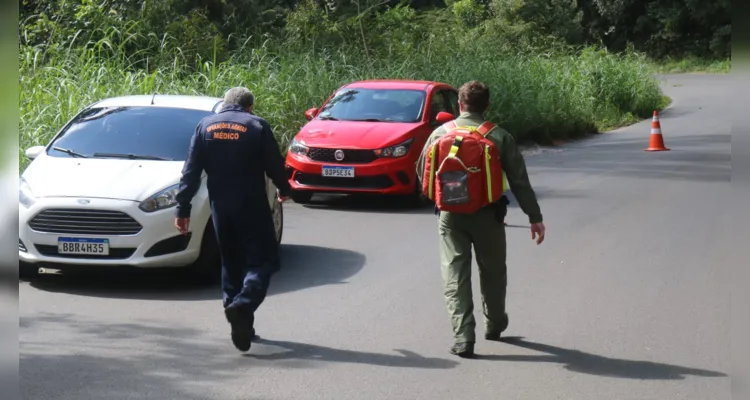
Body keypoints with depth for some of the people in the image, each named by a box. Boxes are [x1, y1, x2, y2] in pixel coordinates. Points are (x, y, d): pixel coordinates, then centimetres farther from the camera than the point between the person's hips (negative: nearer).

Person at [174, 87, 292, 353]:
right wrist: (284, 190, 18)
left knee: (231, 263, 16)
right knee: (262, 261, -1)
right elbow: (274, 166, -2)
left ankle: (241, 322, 17)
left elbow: (191, 172, 3)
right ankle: (242, 306, -25)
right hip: (252, 206, -4)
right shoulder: (257, 126, -4)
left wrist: (183, 209, 4)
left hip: (220, 206, 4)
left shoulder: (205, 126, 7)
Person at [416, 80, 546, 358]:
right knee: (492, 272, 20)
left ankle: (462, 337, -8)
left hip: (450, 214, 0)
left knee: (455, 275, 2)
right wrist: (534, 217, 1)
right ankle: (494, 325, 37)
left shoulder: (441, 133, 1)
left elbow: (422, 171, 8)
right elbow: (519, 180, -3)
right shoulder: (499, 136, -2)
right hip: (487, 213, 0)